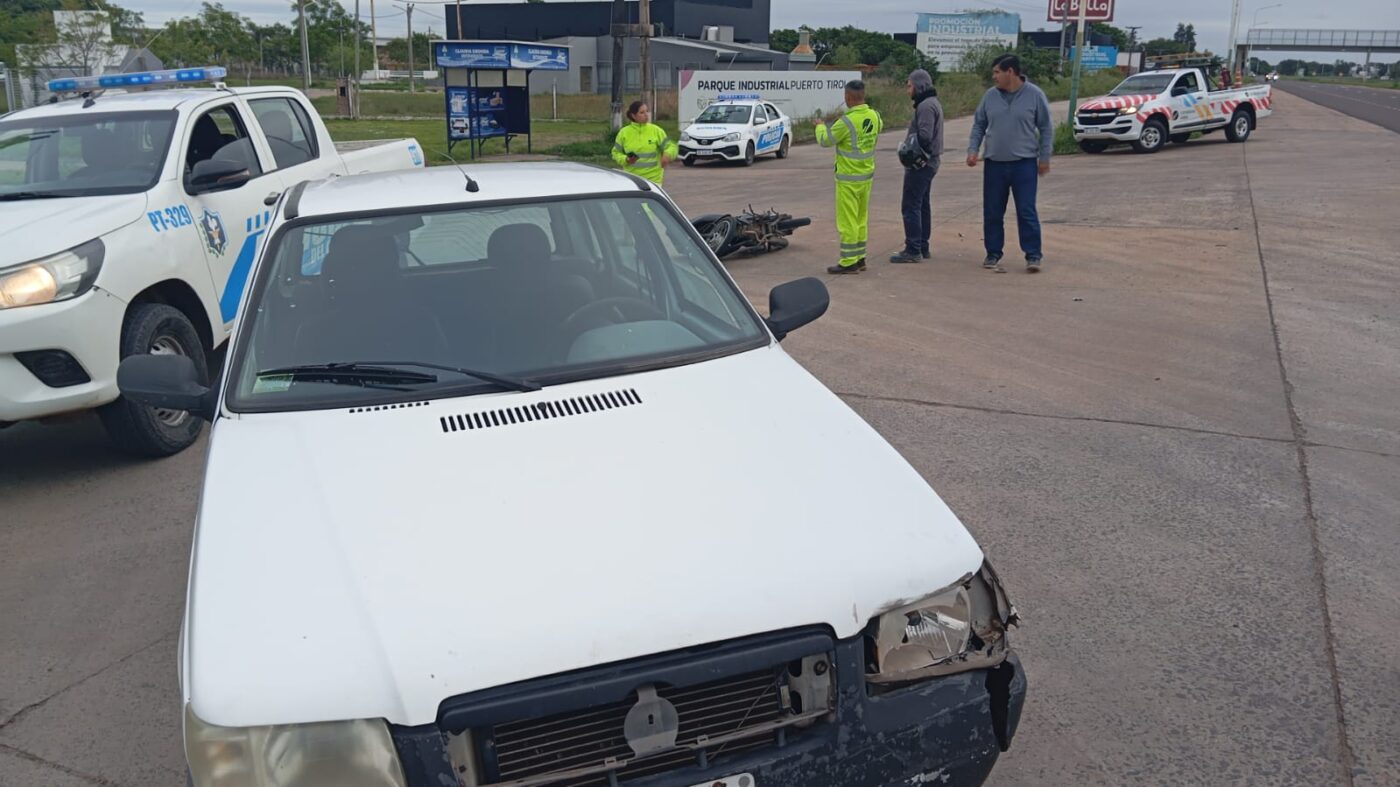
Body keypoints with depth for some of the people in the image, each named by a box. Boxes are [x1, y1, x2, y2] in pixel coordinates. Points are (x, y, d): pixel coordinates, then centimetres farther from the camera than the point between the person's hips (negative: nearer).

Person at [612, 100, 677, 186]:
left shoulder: (656, 131, -1)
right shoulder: (624, 132, 1)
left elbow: (671, 147, 1)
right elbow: (616, 152, 9)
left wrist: (668, 155, -22)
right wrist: (626, 160, -11)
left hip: (653, 179, -1)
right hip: (630, 179, 1)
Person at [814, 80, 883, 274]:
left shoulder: (847, 122, -22)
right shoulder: (874, 116, 1)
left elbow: (825, 141, -10)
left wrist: (820, 126, 12)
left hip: (849, 179, -8)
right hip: (867, 175, 8)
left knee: (847, 220, -2)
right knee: (861, 218, 16)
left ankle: (849, 262, 1)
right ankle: (860, 258, 24)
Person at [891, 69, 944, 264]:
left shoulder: (926, 106, -17)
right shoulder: (932, 103, 17)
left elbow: (924, 136, -28)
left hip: (920, 163, -11)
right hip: (928, 161, 11)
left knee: (911, 206, -8)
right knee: (922, 205, 15)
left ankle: (913, 250, -8)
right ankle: (922, 247, 21)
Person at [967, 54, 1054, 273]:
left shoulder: (1034, 95, -3)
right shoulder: (990, 96, 5)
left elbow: (1046, 128, 2)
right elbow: (978, 125, 13)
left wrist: (1044, 157, -1)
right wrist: (973, 150, 1)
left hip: (1024, 163, -3)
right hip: (994, 164, 3)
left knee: (1026, 212, -5)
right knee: (992, 213, 7)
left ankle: (1033, 256, 1)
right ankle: (993, 255, 19)